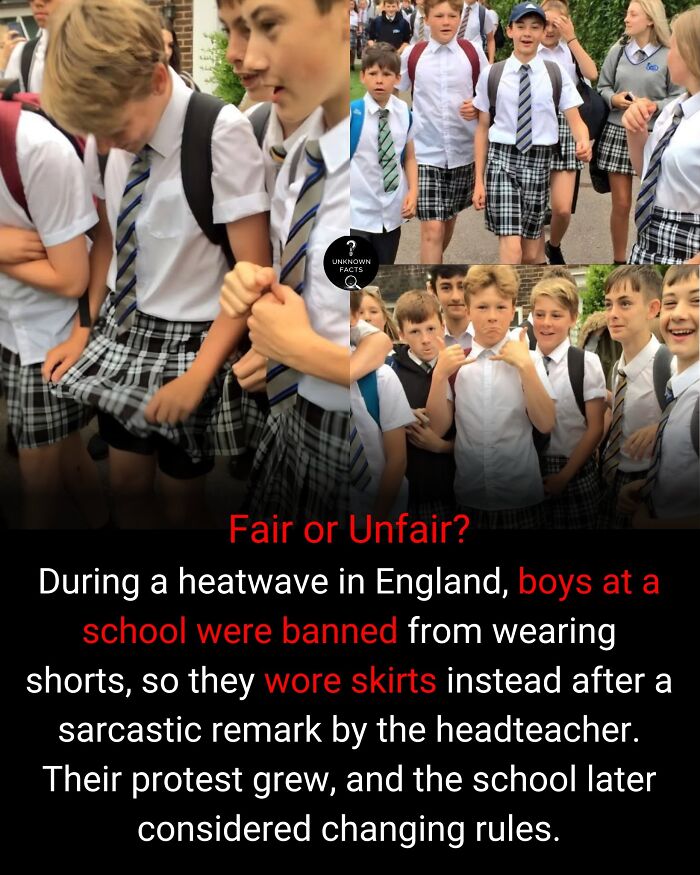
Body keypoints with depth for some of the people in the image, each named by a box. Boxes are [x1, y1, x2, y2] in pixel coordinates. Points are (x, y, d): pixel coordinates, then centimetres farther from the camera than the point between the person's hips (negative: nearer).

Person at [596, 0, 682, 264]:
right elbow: (602, 87, 11)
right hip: (617, 133, 2)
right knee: (621, 204, 6)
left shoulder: (668, 56, -5)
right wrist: (614, 99, -9)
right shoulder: (617, 51, 4)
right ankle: (619, 260, 21)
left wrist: (655, 106, -19)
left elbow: (679, 98, -2)